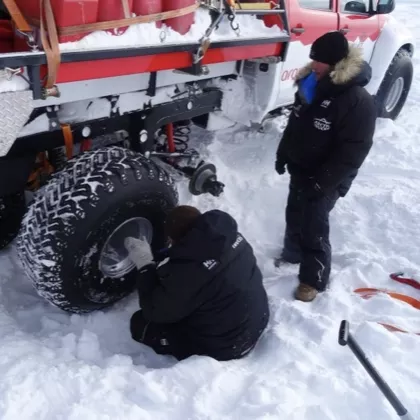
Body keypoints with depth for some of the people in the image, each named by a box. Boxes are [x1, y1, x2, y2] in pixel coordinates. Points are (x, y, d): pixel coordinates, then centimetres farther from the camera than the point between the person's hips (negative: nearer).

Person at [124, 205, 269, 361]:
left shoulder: (187, 272, -31)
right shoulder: (229, 234, -10)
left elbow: (154, 312, -15)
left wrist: (145, 264, -8)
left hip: (225, 346, -8)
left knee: (140, 324, 1)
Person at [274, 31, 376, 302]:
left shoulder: (358, 101, -23)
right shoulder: (311, 85, 2)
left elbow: (353, 151, -23)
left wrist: (321, 182, -22)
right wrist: (283, 155, 14)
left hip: (326, 181, -8)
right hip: (299, 170, 8)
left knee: (314, 228, -1)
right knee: (294, 216, 22)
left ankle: (314, 280, 17)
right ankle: (292, 254, 45)